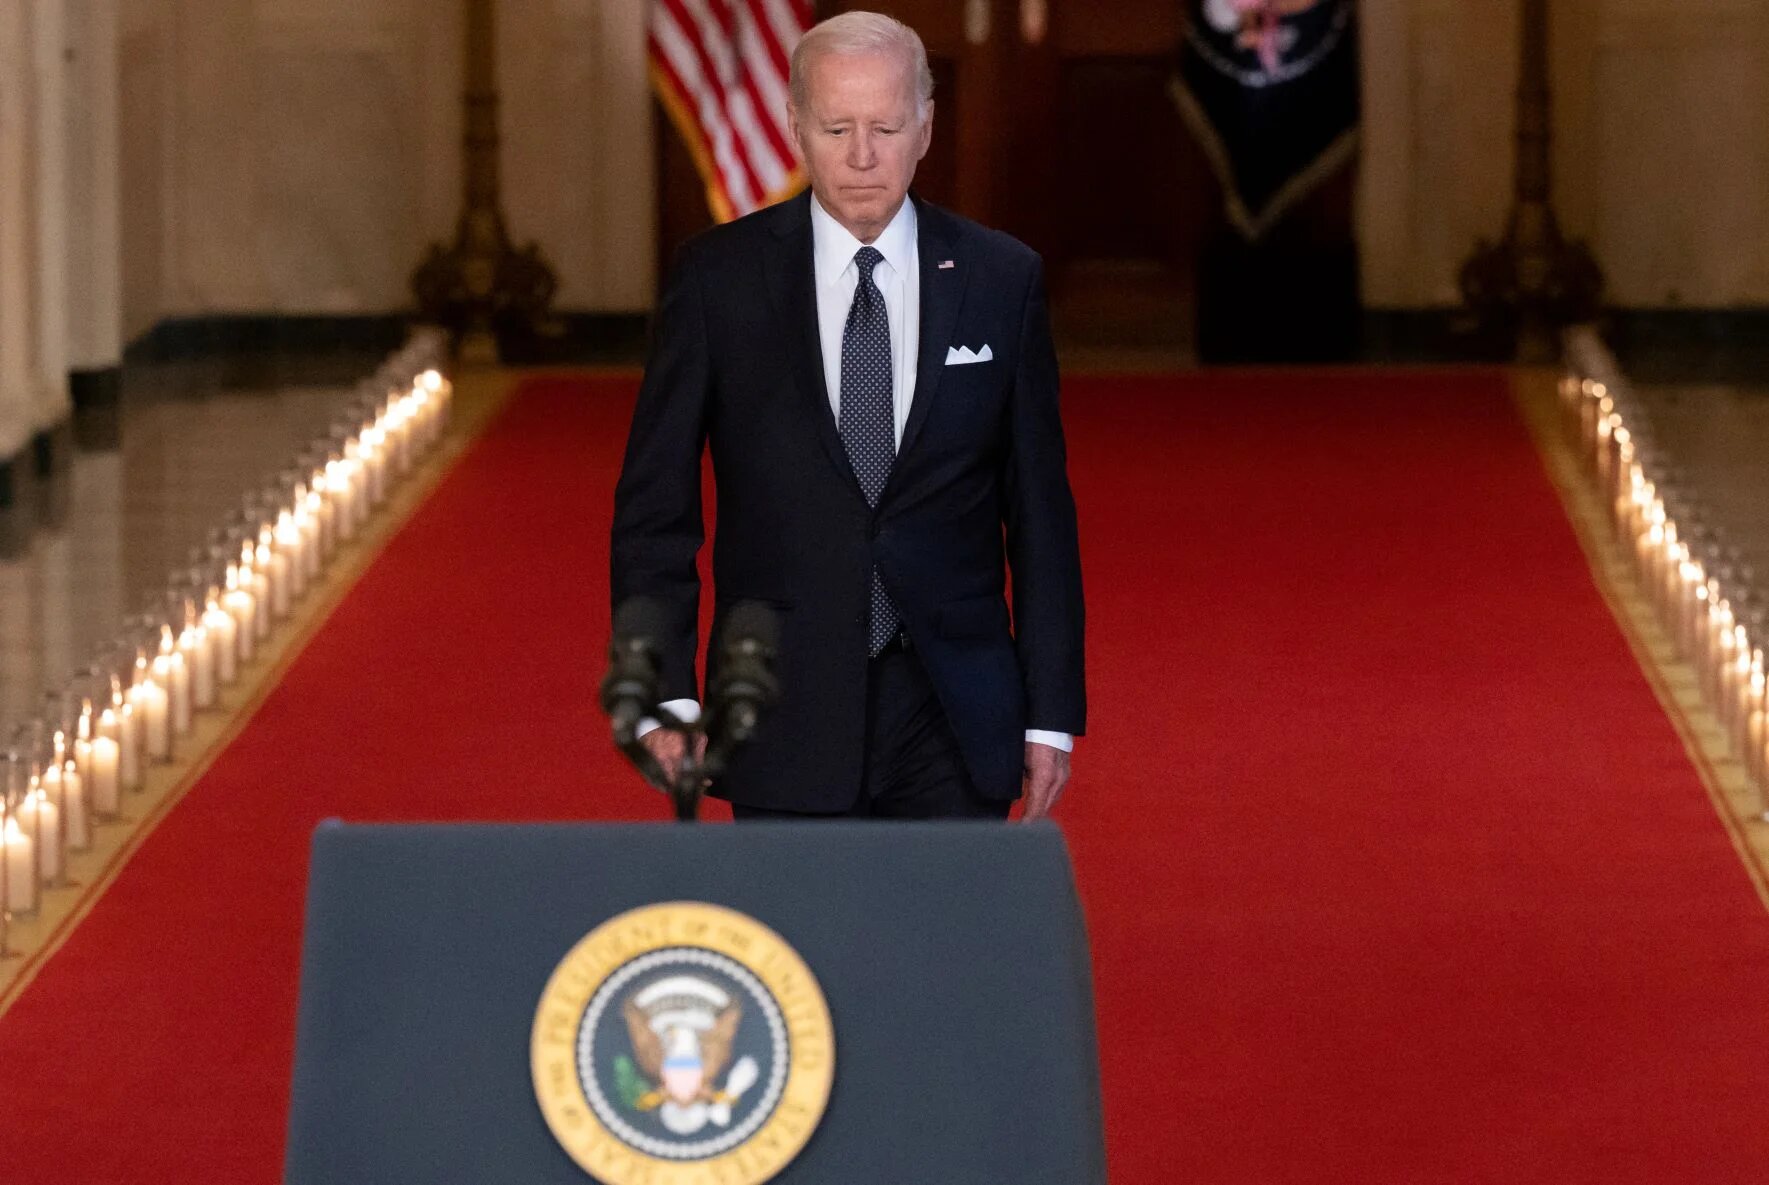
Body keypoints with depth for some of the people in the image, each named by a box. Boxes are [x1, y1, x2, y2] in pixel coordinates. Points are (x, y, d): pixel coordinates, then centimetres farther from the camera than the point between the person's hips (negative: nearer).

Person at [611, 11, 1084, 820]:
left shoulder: (1001, 281, 4)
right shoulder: (719, 279, 1)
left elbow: (1040, 511, 7)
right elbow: (654, 505, 2)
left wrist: (1050, 714, 3)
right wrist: (665, 697, -7)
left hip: (955, 722, 1)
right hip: (787, 717, -1)